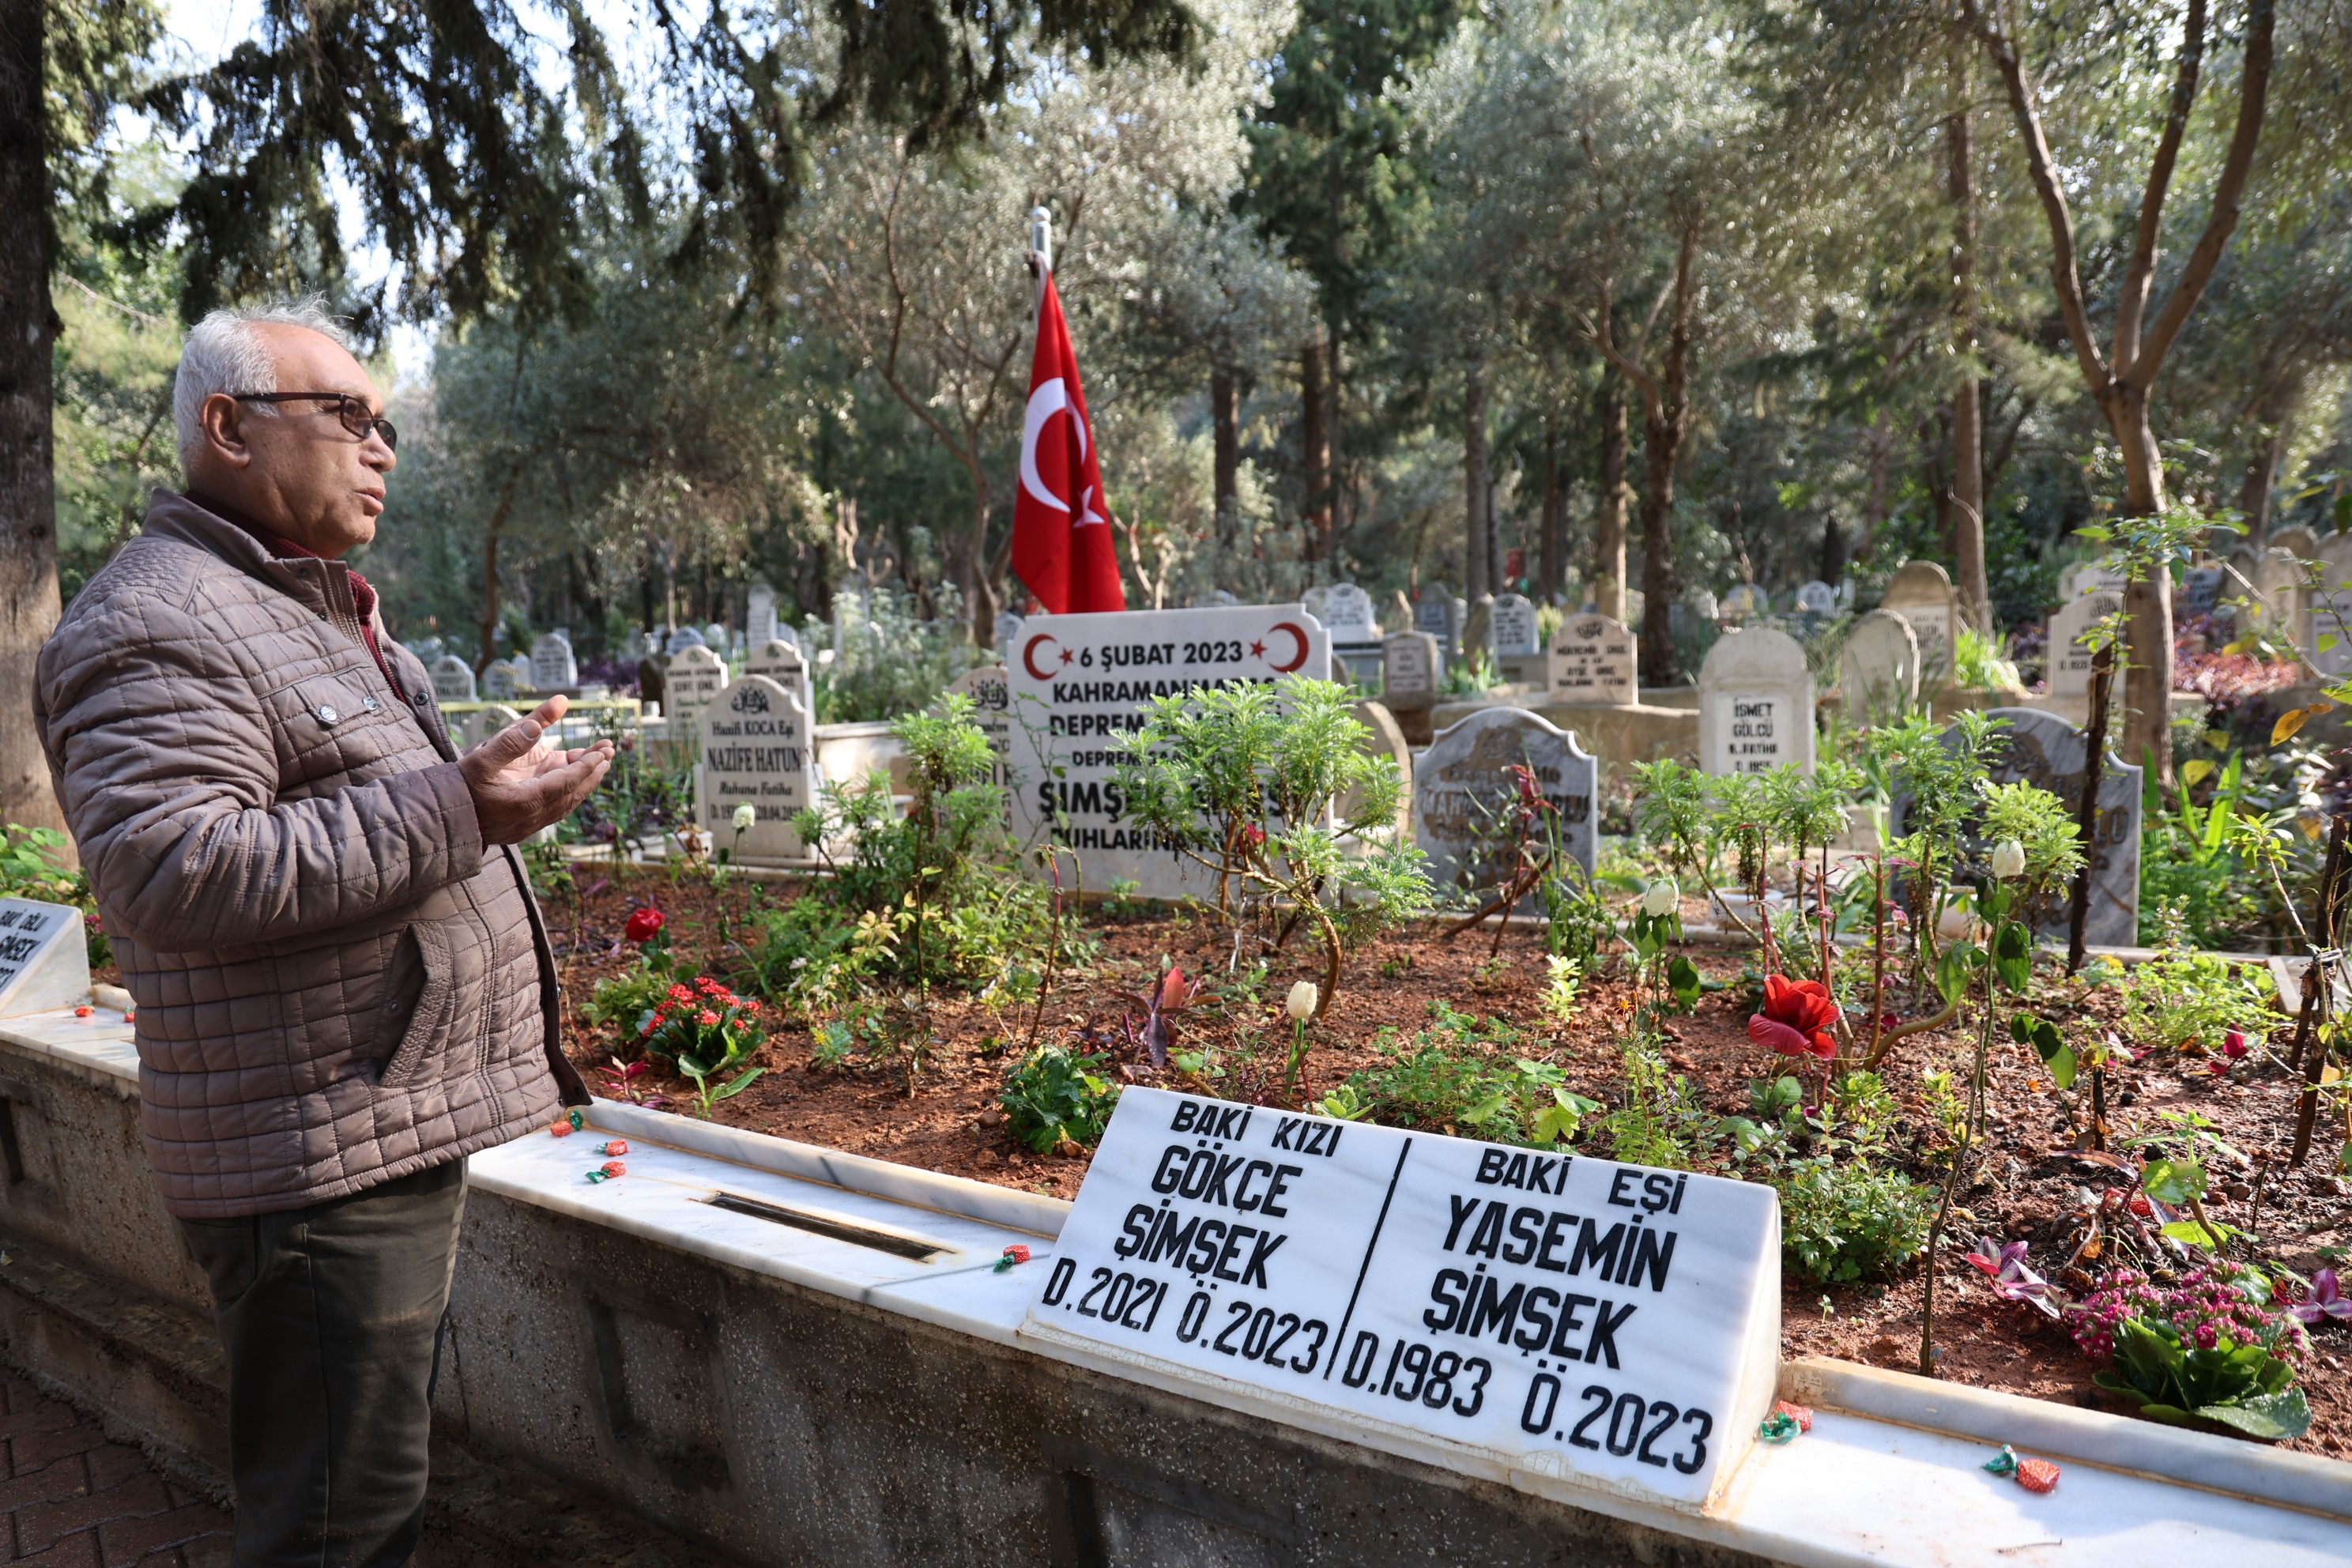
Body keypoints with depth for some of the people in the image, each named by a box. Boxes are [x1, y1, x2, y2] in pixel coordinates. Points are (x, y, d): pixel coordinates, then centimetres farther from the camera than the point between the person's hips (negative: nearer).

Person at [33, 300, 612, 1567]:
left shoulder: (323, 608, 19)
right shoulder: (155, 626, -15)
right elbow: (172, 876, -28)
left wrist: (494, 786, 18)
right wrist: (454, 817, -29)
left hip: (403, 1133, 10)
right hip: (320, 1167, -10)